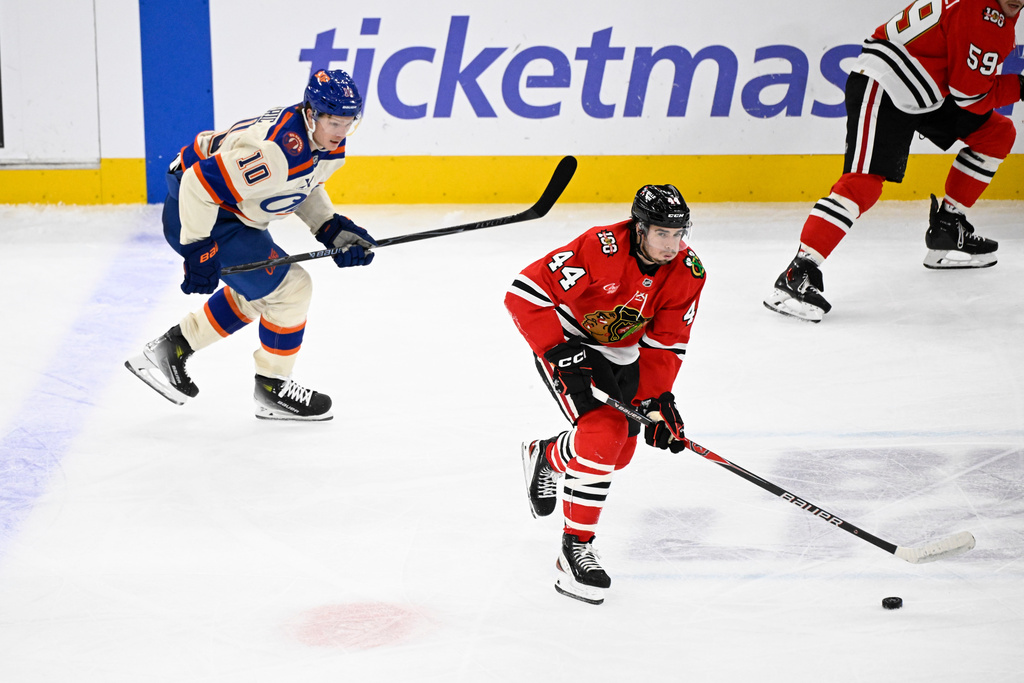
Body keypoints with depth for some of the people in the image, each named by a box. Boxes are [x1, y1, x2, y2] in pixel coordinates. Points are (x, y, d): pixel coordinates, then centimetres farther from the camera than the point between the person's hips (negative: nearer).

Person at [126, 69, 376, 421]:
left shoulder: (327, 143, -4)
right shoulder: (276, 151, -35)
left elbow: (305, 187, 15)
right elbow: (202, 182, -33)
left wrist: (332, 230, 1)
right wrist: (197, 249, -27)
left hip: (237, 215, 10)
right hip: (199, 213, -10)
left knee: (256, 291, 25)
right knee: (289, 286, -9)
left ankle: (172, 348, 34)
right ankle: (272, 388, 8)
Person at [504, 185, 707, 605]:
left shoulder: (688, 274, -15)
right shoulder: (600, 249, -33)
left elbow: (665, 343, -4)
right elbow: (524, 293, -32)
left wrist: (656, 398, -16)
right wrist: (560, 353, -34)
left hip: (620, 354, 7)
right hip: (565, 342, -7)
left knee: (620, 451, 10)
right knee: (603, 433, -24)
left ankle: (545, 457, 40)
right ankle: (575, 550, -10)